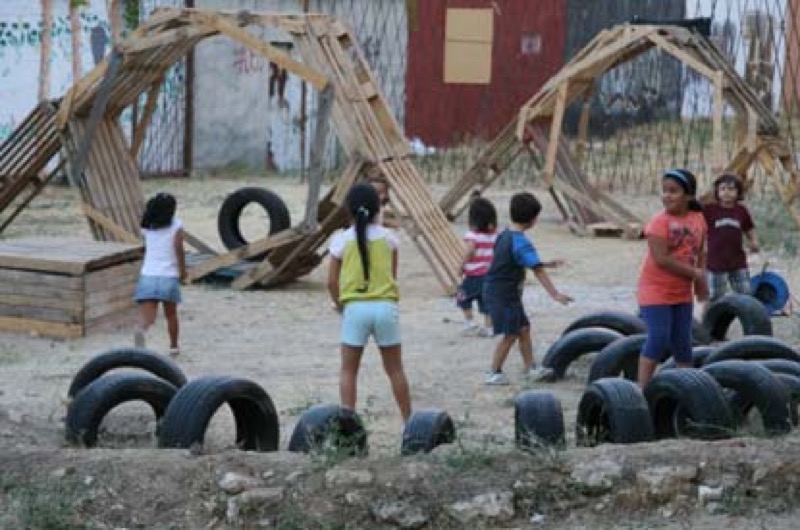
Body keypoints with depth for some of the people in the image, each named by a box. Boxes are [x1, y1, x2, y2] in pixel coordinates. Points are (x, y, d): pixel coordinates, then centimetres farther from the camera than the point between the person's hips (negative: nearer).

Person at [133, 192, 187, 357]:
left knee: (147, 316, -9)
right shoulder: (176, 225, 1)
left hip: (147, 275, 2)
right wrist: (183, 270, 0)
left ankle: (140, 330, -41)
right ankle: (173, 347, 30)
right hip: (169, 276, -1)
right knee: (171, 314, 21)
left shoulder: (147, 227, 11)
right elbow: (178, 247, -9)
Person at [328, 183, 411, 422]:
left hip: (355, 308, -2)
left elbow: (332, 281, -1)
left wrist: (339, 304, 15)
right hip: (386, 306, 2)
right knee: (395, 369, 13)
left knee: (348, 370, 7)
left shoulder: (341, 240, -3)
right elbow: (393, 275, 8)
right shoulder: (388, 237, 1)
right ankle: (408, 421, 17)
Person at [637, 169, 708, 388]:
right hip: (655, 290, -6)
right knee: (659, 338, -13)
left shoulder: (698, 219, 3)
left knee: (683, 341, 11)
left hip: (682, 292, 6)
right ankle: (642, 388, -8)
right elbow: (661, 259, -24)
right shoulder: (659, 221, -17)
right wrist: (694, 273, -18)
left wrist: (700, 279, -2)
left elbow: (700, 251, 12)